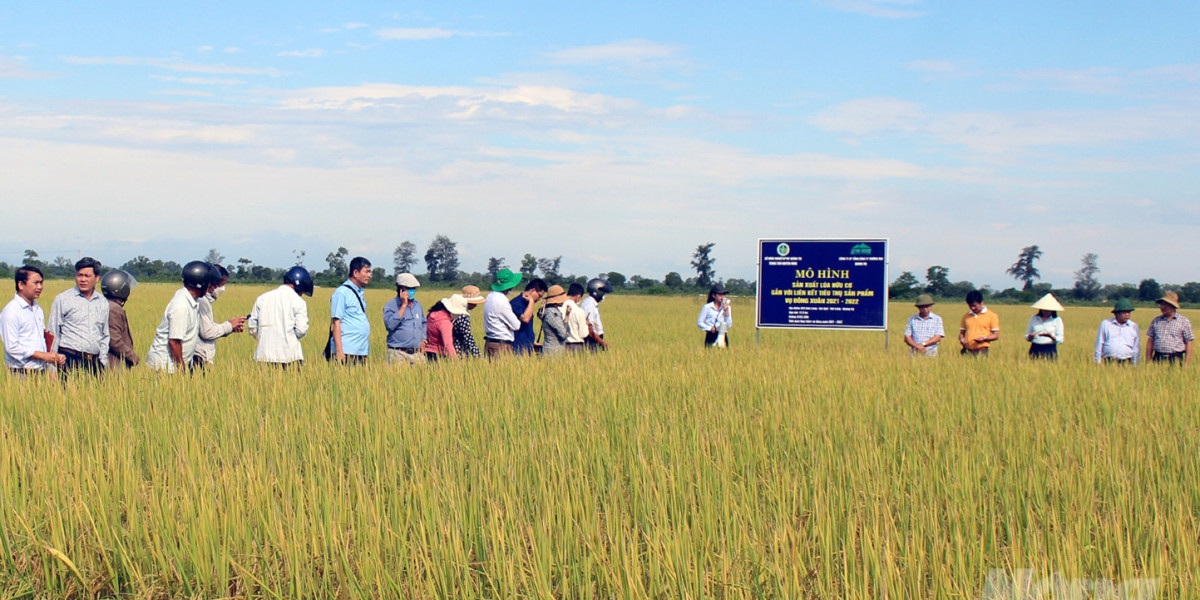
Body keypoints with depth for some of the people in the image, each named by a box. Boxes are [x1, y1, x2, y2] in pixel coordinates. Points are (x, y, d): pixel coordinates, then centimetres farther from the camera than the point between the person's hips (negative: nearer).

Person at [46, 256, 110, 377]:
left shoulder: (103, 303, 15)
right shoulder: (62, 299, 3)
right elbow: (53, 334, 2)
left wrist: (103, 362, 13)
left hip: (94, 362, 4)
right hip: (70, 360, -4)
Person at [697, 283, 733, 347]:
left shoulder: (727, 308, 9)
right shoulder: (707, 307, 1)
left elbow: (729, 325, 4)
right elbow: (699, 322, 4)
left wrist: (726, 312, -6)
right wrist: (710, 328, -11)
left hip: (722, 337, 2)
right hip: (711, 337, -2)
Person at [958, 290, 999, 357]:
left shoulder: (991, 316, 4)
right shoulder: (966, 316, 15)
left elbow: (996, 335, 4)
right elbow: (961, 333, 20)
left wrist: (984, 338, -14)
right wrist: (961, 339, -2)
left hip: (981, 351, -3)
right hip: (967, 351, 3)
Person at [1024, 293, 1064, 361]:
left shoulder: (1057, 320, 5)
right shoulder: (1033, 318, 11)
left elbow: (1060, 340, 2)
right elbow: (1026, 337, 14)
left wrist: (1050, 336, -17)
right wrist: (1030, 336, -9)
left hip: (1050, 351, -2)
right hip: (1035, 350, 2)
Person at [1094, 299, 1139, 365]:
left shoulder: (1134, 326, 14)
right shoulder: (1105, 324, 9)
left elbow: (1136, 348, 17)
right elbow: (1099, 344, 9)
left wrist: (1135, 366, 12)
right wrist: (1098, 363, 4)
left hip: (1126, 362, 1)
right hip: (1109, 361, -1)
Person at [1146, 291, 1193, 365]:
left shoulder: (1184, 321, 4)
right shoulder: (1156, 321, 12)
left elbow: (1188, 343, 2)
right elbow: (1150, 341, 13)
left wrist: (1186, 365, -5)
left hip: (1175, 359, -2)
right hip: (1158, 359, 2)